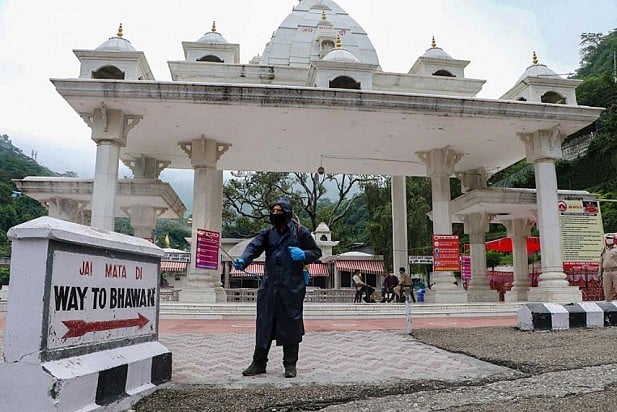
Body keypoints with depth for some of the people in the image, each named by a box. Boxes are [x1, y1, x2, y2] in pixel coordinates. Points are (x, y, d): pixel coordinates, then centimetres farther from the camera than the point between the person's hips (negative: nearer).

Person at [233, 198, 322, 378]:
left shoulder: (300, 232, 2)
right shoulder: (267, 233, 10)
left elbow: (317, 252, 7)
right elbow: (254, 247, -6)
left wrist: (303, 255, -14)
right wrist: (243, 260, -26)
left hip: (292, 287, -3)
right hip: (269, 286, 3)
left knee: (290, 324, 3)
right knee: (264, 323, 5)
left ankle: (290, 364, 18)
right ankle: (259, 363, 19)